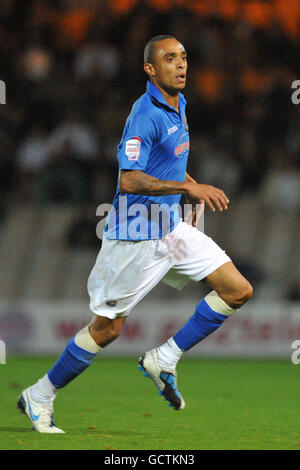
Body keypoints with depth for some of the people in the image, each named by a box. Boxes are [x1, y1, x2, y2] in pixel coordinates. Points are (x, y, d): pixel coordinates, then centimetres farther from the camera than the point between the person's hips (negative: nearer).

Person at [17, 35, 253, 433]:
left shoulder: (178, 105, 9)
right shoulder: (146, 114, -20)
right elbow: (129, 180, -29)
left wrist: (194, 191, 13)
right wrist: (189, 188, -30)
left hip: (171, 226, 9)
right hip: (136, 233, -9)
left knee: (238, 290, 0)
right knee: (107, 328, -1)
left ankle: (164, 359, 6)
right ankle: (40, 397, 15)